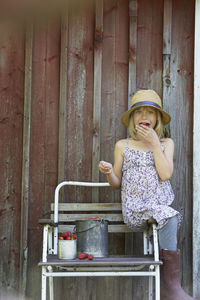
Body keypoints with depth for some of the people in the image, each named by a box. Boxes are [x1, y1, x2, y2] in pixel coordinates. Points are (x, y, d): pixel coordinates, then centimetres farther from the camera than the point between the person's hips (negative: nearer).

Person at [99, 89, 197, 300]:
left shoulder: (166, 143, 13)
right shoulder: (123, 146, 11)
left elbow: (166, 174, -5)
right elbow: (117, 183, 12)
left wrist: (154, 142, -4)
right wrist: (108, 172, -10)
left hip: (163, 205, 2)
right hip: (135, 210, -2)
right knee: (169, 216, -30)